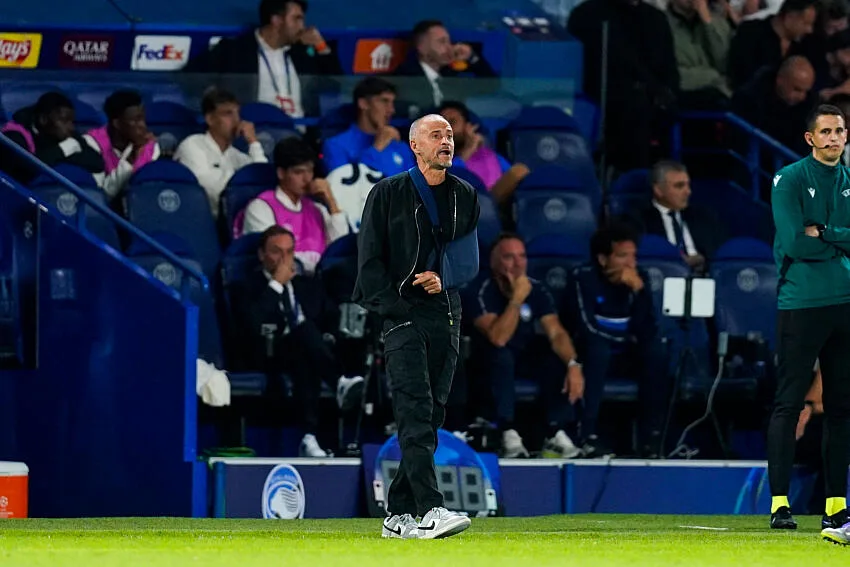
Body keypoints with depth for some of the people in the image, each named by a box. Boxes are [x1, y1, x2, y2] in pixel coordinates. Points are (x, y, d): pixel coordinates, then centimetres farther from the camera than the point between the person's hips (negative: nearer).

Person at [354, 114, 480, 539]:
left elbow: (471, 260, 14)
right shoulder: (388, 194, 1)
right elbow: (370, 261, -1)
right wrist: (395, 309, -11)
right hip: (402, 316, -5)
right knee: (415, 410, -17)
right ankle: (429, 509, -29)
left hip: (447, 316, 5)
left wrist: (444, 277, -7)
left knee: (432, 416, 4)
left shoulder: (465, 197, 14)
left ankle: (399, 514, 10)